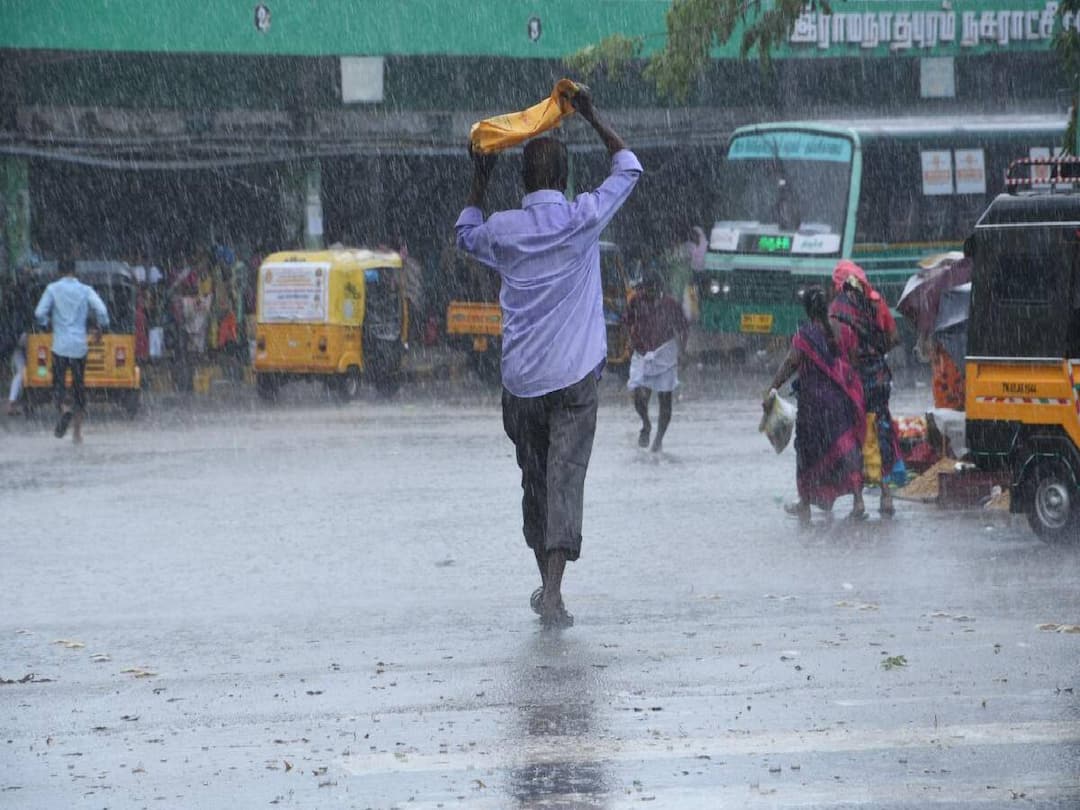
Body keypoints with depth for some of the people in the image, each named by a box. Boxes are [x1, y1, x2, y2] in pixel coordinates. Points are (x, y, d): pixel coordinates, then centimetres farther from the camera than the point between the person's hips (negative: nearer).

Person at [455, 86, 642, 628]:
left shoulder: (503, 230, 1)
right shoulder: (583, 220, -4)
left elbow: (466, 236, 27)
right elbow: (628, 169, 13)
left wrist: (480, 179, 27)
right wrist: (593, 119, 20)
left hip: (520, 380, 2)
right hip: (574, 377, -2)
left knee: (534, 478, 16)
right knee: (566, 478, -8)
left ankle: (545, 581, 26)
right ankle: (553, 594, -21)